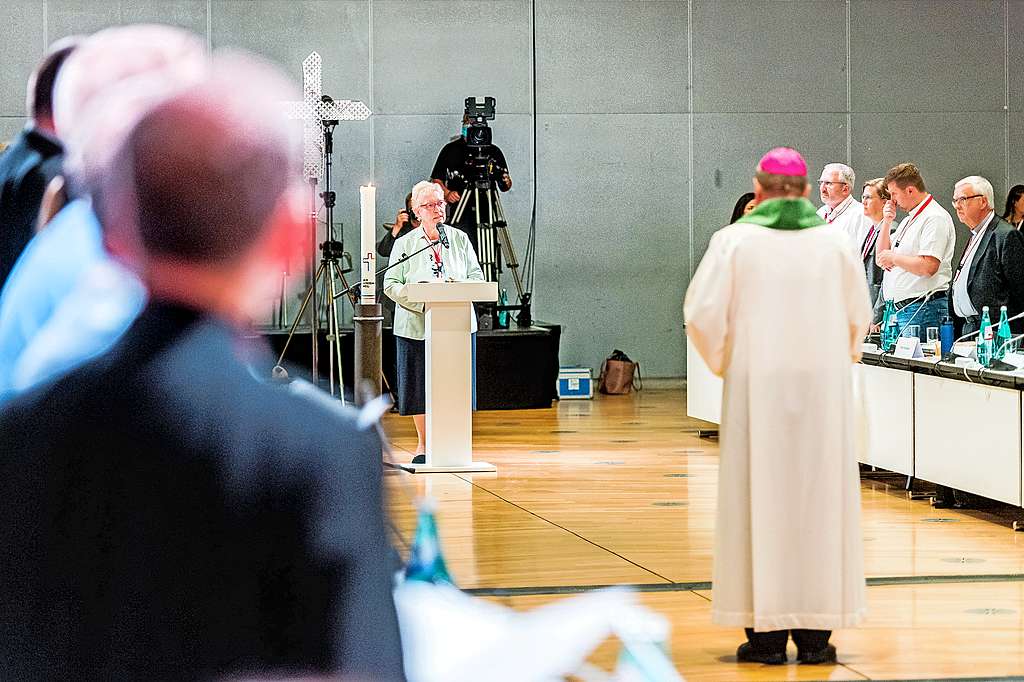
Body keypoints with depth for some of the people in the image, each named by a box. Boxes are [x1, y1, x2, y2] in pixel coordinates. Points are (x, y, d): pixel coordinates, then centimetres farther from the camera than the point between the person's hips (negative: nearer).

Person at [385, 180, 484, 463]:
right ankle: (423, 445, 15)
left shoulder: (460, 239, 8)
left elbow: (477, 276, 7)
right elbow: (391, 284, -2)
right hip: (417, 326, -1)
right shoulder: (404, 244, 3)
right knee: (420, 386, 3)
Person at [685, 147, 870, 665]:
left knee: (760, 502, 4)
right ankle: (815, 635, 7)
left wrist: (722, 363, 9)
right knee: (819, 502, 7)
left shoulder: (734, 240, -4)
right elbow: (858, 315, 6)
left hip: (757, 387, -1)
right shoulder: (834, 241, 1)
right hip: (823, 388, 1)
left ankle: (766, 633, 3)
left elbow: (702, 312, -8)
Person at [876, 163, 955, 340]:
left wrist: (894, 257, -9)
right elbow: (881, 259, 21)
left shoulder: (935, 218, -11)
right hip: (898, 307, 9)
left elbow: (928, 267, -22)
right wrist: (887, 222, 11)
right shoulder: (909, 220, 21)